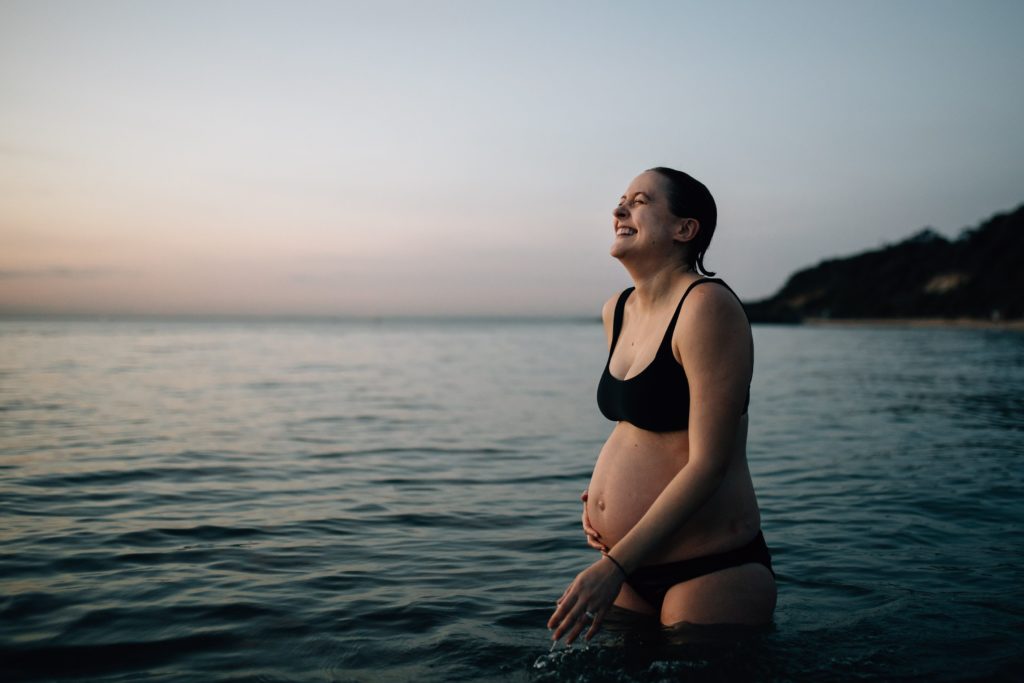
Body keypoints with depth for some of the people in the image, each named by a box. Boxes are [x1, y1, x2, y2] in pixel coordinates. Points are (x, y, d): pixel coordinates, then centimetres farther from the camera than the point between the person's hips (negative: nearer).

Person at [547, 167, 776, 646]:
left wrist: (613, 567, -21)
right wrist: (598, 496, 5)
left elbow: (708, 463, -21)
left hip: (710, 570, -8)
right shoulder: (617, 312, 8)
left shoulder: (708, 306, -17)